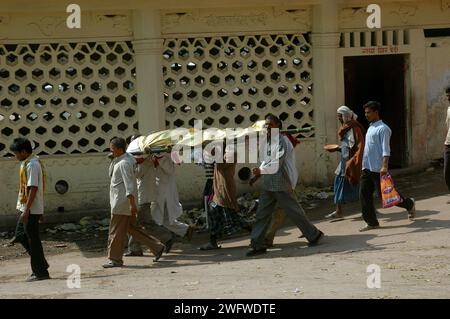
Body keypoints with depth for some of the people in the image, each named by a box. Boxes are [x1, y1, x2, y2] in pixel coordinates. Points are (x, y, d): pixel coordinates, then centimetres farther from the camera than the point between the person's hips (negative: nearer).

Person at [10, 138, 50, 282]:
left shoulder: (31, 165, -17)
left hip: (31, 210, -10)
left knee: (33, 239, -3)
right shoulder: (29, 163, 15)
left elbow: (33, 189, -23)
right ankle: (41, 264, 21)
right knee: (20, 236, 16)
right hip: (25, 208, 10)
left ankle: (41, 272, 4)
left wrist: (26, 210, -24)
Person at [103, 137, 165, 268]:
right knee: (132, 228, 14)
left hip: (122, 202, -11)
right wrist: (113, 161, 16)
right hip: (120, 202, 11)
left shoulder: (124, 163, -17)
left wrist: (132, 204, -26)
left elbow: (129, 184, -23)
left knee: (116, 232, -3)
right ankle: (157, 247, 15)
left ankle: (115, 259, 4)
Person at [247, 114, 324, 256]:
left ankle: (314, 234, 19)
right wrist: (258, 173, 4)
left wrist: (261, 171, -20)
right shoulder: (266, 142, 11)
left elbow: (276, 164, -21)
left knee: (294, 212, 3)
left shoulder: (281, 142, -15)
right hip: (267, 185, 8)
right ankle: (258, 245, 6)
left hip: (281, 185, -8)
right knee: (261, 214, 4)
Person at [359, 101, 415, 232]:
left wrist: (384, 166, -27)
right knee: (364, 194, 1)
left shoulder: (382, 128, -11)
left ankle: (409, 204, 22)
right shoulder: (370, 128, 16)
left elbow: (386, 150, -18)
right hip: (367, 168, 9)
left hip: (378, 169, -8)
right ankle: (372, 222, 6)